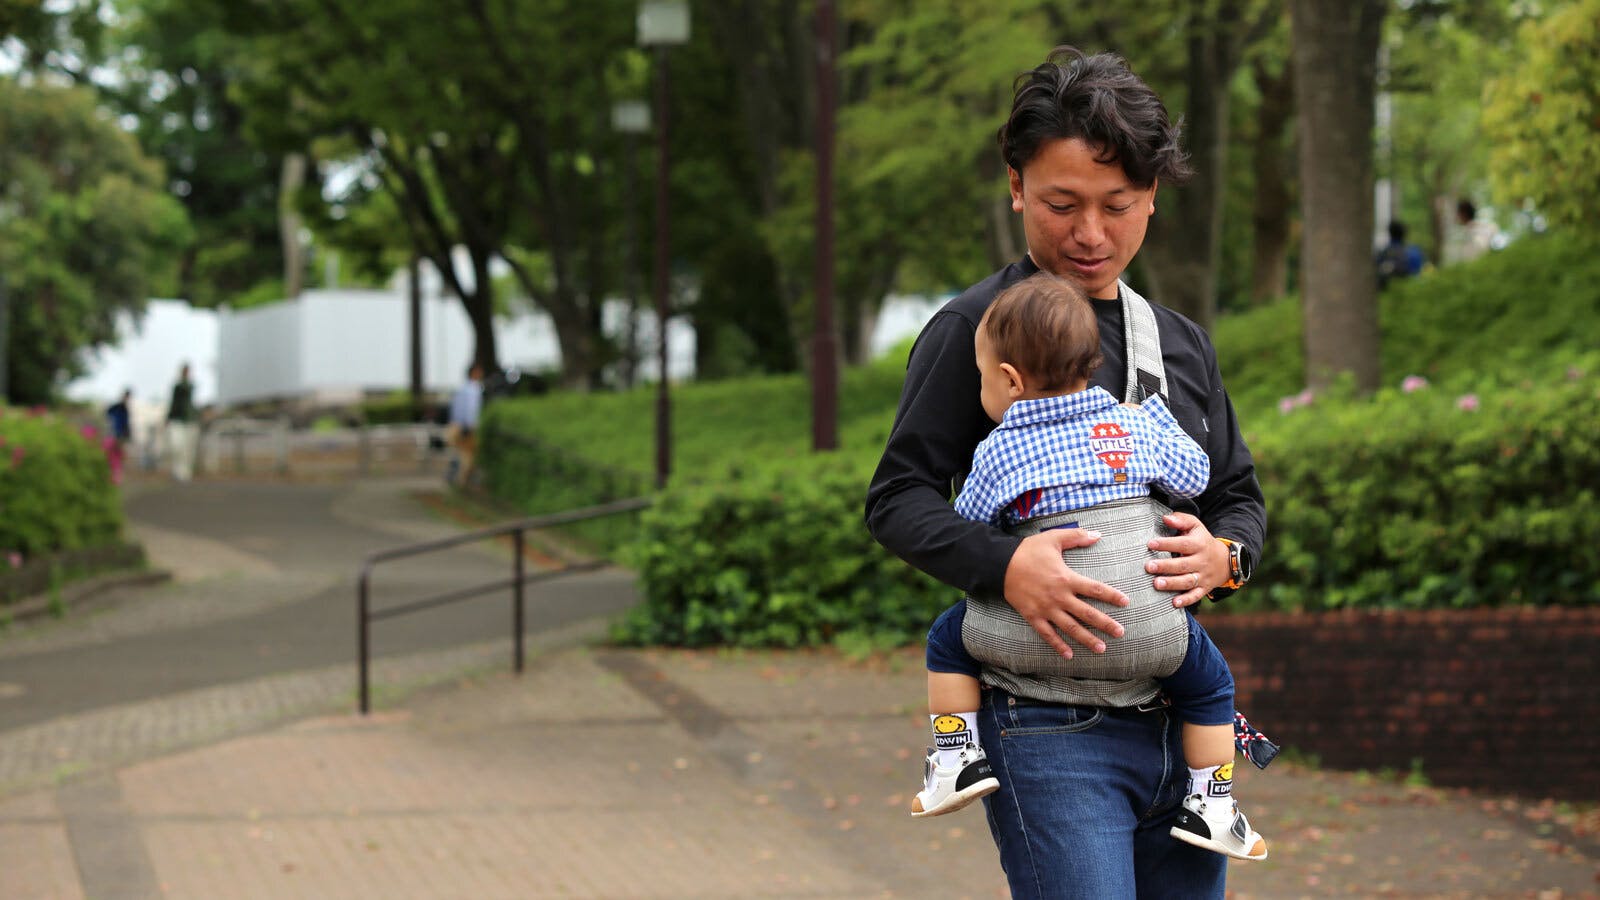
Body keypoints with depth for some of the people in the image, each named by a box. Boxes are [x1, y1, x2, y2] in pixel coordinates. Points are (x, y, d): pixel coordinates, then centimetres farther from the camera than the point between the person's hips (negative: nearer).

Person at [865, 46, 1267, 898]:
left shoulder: (1182, 342, 15)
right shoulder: (973, 330, -4)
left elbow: (1239, 496, 19)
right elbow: (897, 497, -7)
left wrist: (1224, 555, -5)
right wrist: (1004, 565, -24)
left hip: (1181, 721, 6)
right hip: (1049, 727, -6)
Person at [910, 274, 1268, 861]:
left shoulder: (999, 450, 1)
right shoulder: (1134, 427, 8)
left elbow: (967, 525, 10)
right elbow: (1195, 477, 18)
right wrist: (1157, 418, 33)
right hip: (1146, 630, 2)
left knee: (949, 637, 21)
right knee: (1208, 678, 25)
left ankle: (958, 757, 13)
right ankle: (1210, 807, 22)